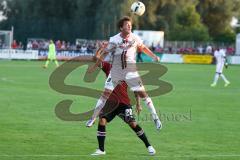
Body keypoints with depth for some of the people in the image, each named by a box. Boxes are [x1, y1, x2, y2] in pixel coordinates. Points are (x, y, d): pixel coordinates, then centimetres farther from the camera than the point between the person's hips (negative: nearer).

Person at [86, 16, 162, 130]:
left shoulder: (135, 38, -3)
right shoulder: (114, 40, -8)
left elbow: (143, 47, 15)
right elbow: (104, 53, 4)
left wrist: (154, 56, 6)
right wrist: (95, 66, 9)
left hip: (131, 72, 1)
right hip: (115, 72, -1)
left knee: (142, 94, -4)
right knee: (106, 93, -6)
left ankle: (155, 118, 5)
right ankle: (93, 118, 4)